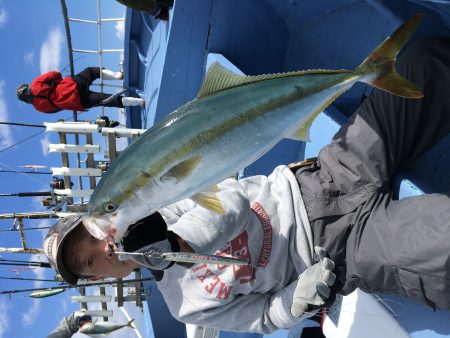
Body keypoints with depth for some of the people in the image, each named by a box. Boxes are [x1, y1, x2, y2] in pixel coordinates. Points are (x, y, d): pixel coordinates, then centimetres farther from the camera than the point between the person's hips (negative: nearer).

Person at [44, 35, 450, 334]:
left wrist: (172, 238, -20)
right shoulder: (186, 302, 2)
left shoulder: (160, 205, 6)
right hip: (347, 252, -3)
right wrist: (301, 298, -18)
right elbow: (266, 317, 4)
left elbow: (233, 199, -9)